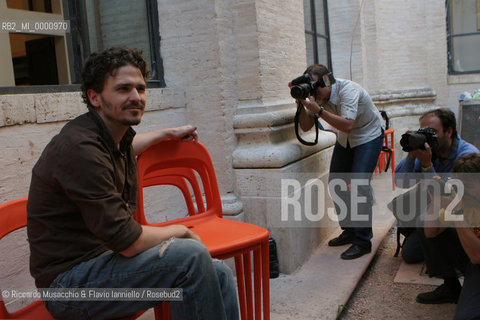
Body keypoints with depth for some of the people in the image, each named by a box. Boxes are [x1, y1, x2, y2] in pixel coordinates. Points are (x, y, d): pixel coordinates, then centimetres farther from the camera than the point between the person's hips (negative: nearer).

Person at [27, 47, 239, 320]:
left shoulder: (115, 134, 6)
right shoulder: (79, 148, -24)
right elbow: (128, 241, -25)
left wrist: (169, 133, 38)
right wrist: (181, 231, -8)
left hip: (105, 259, 9)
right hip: (70, 281, -9)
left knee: (220, 274, -1)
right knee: (191, 256, -27)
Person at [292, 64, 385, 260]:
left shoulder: (347, 90, -30)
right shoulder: (317, 95, -9)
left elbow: (347, 125, -41)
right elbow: (306, 127, -10)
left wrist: (318, 109, -44)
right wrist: (301, 102, -23)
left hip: (369, 135, -7)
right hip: (346, 139, 8)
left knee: (359, 184, -18)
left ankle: (363, 241, -10)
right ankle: (349, 231, 18)